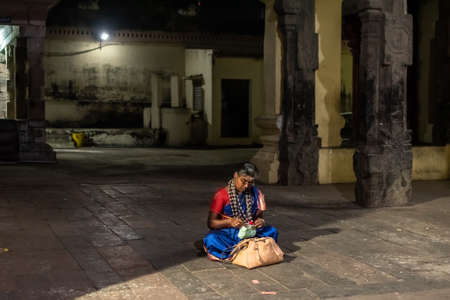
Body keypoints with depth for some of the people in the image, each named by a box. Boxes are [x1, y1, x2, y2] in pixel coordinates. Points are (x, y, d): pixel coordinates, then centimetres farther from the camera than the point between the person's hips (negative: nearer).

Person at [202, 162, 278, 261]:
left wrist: (260, 221, -16)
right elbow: (211, 223, -7)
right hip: (227, 233, -3)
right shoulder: (222, 194, -6)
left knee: (272, 231, -23)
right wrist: (229, 222, -26)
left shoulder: (256, 193, 4)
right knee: (211, 239, -35)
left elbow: (259, 216, 10)